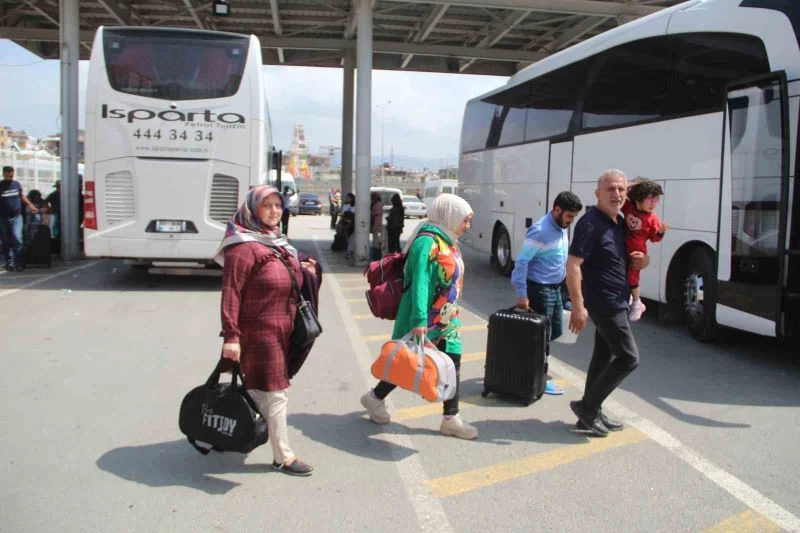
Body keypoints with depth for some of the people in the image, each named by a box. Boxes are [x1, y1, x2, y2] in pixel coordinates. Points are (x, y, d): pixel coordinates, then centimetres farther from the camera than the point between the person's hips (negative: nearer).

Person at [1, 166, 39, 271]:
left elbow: (22, 196, 20)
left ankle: (18, 263, -9)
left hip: (16, 217, 0)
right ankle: (9, 262, 18)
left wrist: (30, 205, 10)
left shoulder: (17, 184, 3)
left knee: (17, 239, -12)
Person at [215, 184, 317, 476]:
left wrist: (302, 271, 4)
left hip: (282, 331, 9)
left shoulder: (276, 242, 14)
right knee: (275, 393, -1)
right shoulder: (244, 247, -15)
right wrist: (231, 336, -24)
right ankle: (282, 456, 10)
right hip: (260, 332, -9)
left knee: (261, 391, 20)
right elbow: (231, 293, -20)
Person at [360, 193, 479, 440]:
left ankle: (451, 419, 17)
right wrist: (419, 320, -32)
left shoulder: (449, 242, 9)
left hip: (446, 321, 9)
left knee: (453, 364, 7)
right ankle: (375, 398, 30)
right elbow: (419, 283, -27)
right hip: (425, 322, -9)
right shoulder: (427, 242, -20)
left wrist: (452, 314, 18)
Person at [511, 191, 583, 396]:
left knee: (555, 330, 17)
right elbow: (522, 261, -22)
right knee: (543, 334, 0)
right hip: (540, 289, -9)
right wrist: (521, 293, -23)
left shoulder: (561, 228, 8)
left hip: (555, 288, 9)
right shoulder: (541, 231, -21)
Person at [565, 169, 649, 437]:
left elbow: (629, 257, 26)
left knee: (604, 356, 14)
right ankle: (587, 406, 3)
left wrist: (640, 259, 1)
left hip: (616, 302, 9)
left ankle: (592, 414, 25)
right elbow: (573, 265, -24)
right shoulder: (590, 224, -18)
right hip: (604, 302, -9)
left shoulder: (620, 222, 10)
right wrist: (578, 306, -29)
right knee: (628, 357, -7)